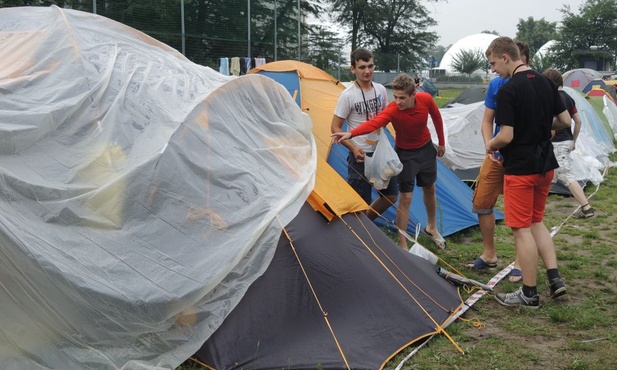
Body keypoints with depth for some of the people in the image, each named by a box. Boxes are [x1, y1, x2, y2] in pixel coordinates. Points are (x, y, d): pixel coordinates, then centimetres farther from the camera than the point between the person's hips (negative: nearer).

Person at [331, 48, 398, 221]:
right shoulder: (347, 95, -16)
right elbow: (335, 128, -12)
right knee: (362, 202, -2)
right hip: (361, 155, -6)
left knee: (391, 195, 16)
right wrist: (353, 148, -23)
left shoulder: (381, 90, 1)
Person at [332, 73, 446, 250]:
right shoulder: (392, 110, -34)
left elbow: (436, 117, -1)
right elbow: (374, 123, -52)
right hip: (406, 154, -4)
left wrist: (441, 142, 9)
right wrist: (351, 133, -71)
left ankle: (432, 228, 44)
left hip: (426, 149, 4)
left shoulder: (426, 99, -22)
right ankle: (402, 245, 4)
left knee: (430, 190, 19)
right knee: (405, 197, -6)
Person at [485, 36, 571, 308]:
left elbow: (506, 135, -21)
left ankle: (529, 293, 9)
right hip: (546, 164, 8)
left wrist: (491, 145, -1)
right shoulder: (546, 83, 7)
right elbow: (565, 121, 11)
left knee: (522, 228, 1)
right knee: (536, 221, 20)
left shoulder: (508, 90, -17)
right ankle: (555, 278, 13)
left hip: (520, 168, -8)